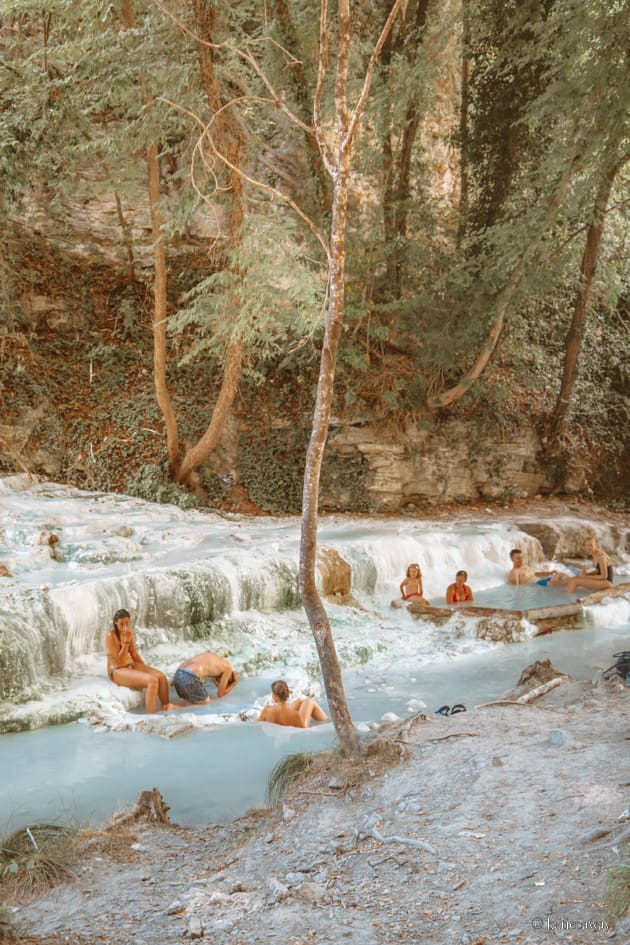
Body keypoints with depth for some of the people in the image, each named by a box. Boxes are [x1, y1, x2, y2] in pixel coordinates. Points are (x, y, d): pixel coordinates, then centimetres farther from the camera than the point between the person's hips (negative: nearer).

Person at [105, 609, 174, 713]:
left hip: (131, 666, 7)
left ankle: (166, 707, 1)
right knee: (152, 680, -29)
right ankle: (152, 716, -28)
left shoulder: (129, 632, 5)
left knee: (161, 676, -15)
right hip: (118, 671, -7)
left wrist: (146, 669, 5)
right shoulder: (110, 636, -16)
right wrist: (126, 640, -25)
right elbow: (120, 661, -20)